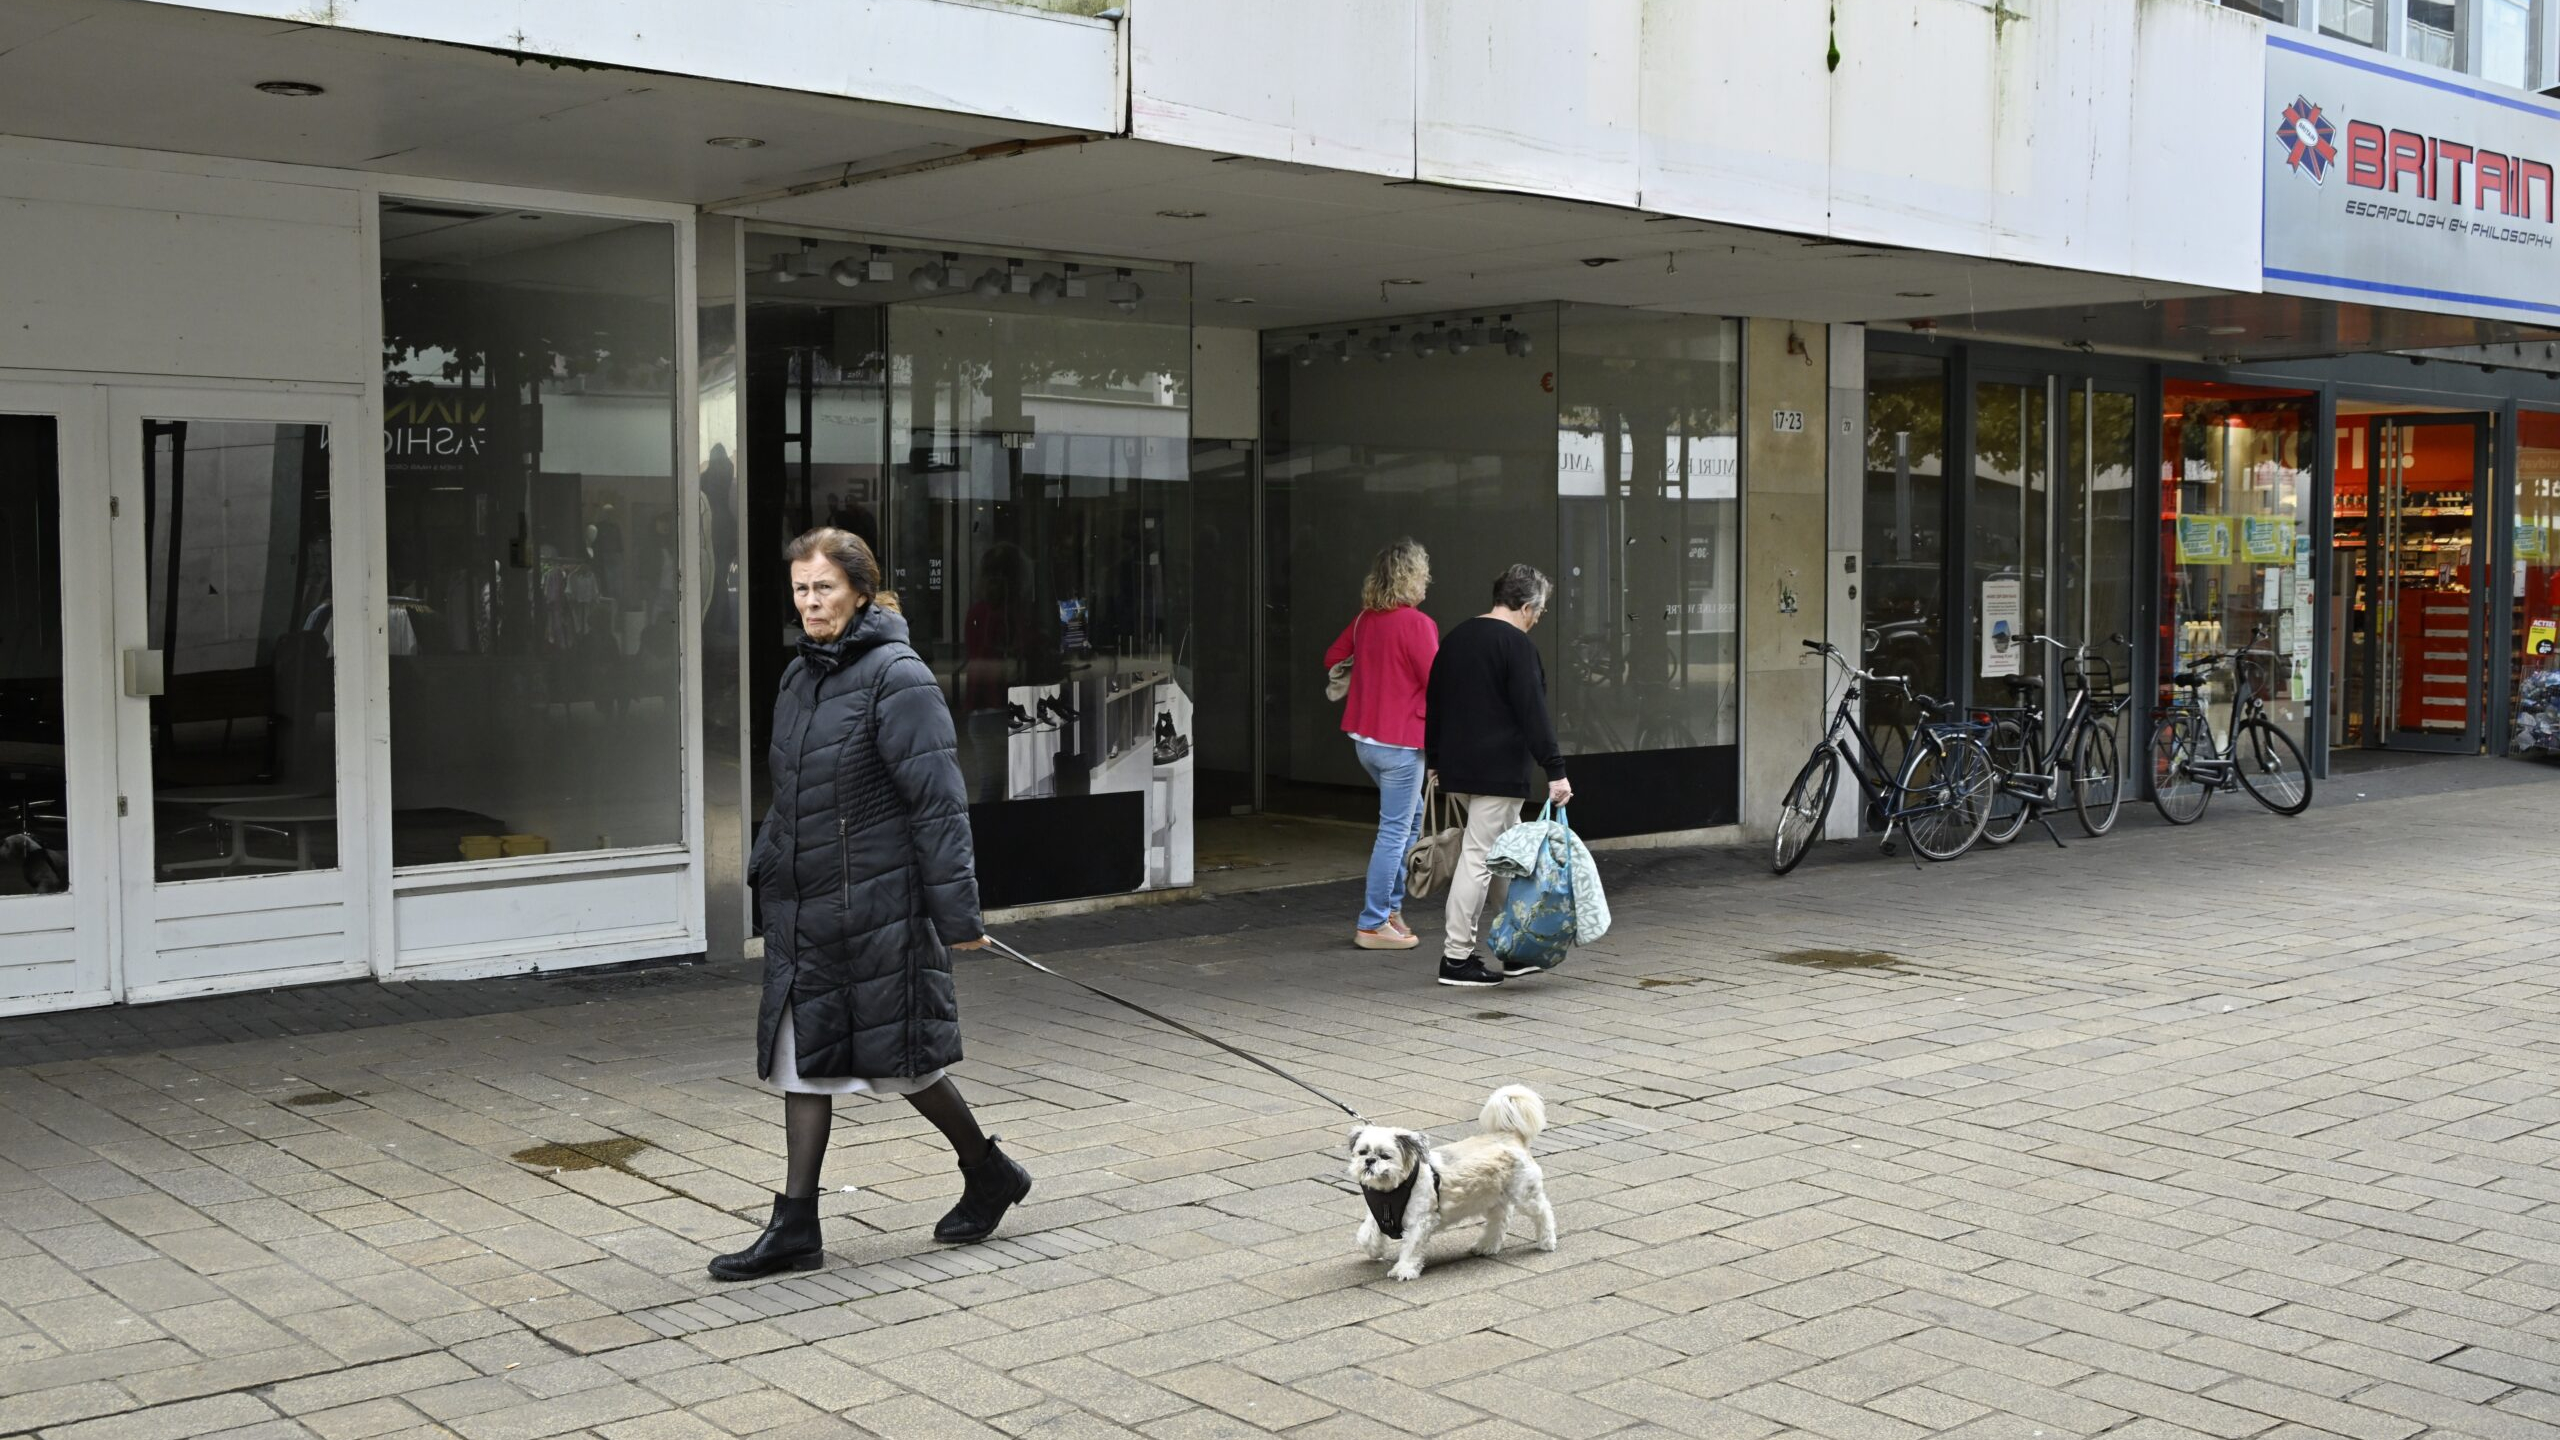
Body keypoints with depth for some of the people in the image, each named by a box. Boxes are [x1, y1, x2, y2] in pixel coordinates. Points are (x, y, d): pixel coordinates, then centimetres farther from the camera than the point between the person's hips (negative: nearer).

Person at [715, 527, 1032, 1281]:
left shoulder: (897, 678, -14)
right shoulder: (801, 676, 11)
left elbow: (937, 802, -17)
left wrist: (955, 911, -19)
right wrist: (767, 867, 18)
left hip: (878, 904, -8)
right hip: (806, 908, 8)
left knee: (898, 1056, 3)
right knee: (803, 1057, 8)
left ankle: (990, 1173, 25)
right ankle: (796, 1226, 14)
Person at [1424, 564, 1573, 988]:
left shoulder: (1454, 639, 15)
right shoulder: (1516, 644, -11)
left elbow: (1434, 706, 20)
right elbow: (1532, 713, -17)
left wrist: (1435, 761, 27)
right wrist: (1555, 770, -17)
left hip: (1457, 770, 9)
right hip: (1497, 773, -9)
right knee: (1478, 858, -4)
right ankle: (1456, 958, -1)